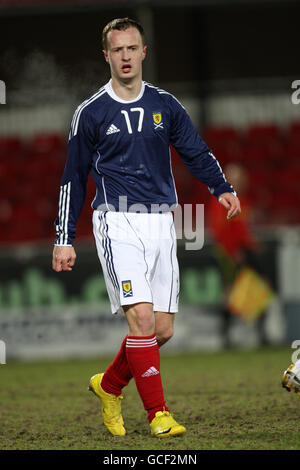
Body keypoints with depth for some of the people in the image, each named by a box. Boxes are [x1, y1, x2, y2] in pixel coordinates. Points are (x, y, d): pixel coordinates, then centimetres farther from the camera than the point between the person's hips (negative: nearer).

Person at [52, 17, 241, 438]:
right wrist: (64, 240, 4)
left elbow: (196, 152, 13)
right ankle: (158, 414, -11)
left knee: (163, 328, 2)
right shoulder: (90, 113, 1)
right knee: (141, 317, -18)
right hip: (117, 222, -4)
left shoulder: (165, 105, 9)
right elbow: (73, 180, 7)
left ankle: (109, 386, 25)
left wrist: (223, 189, -6)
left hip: (160, 222, 4)